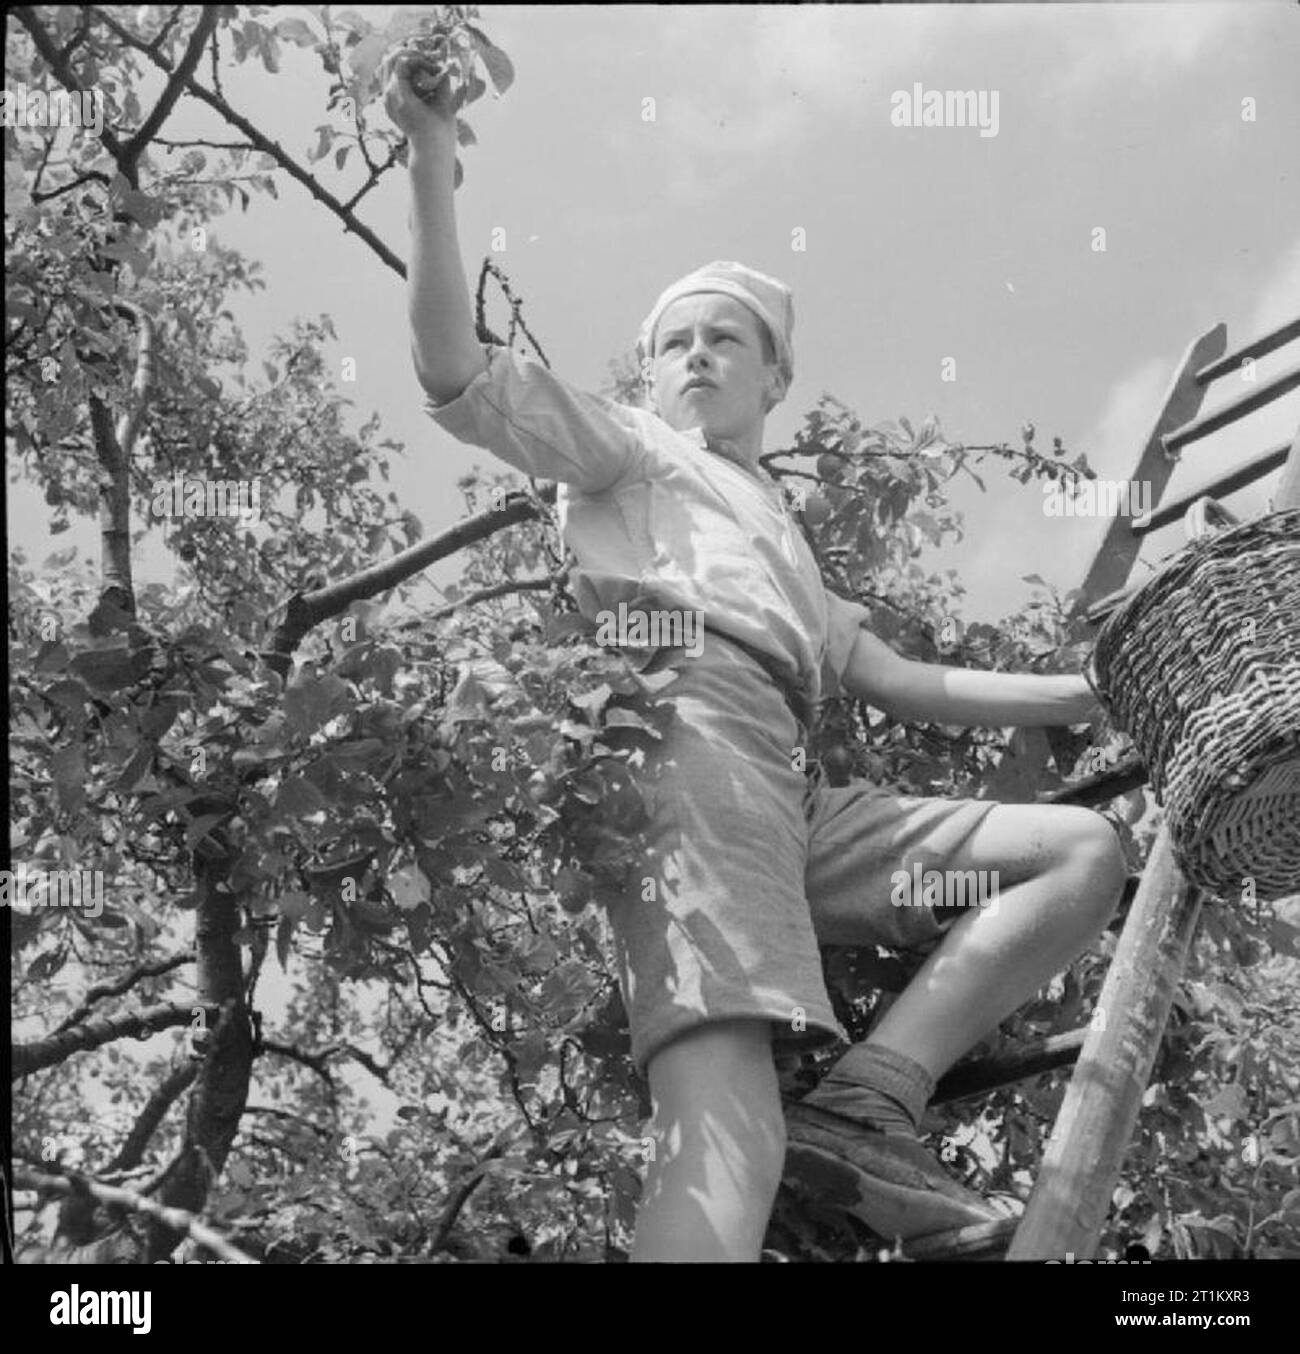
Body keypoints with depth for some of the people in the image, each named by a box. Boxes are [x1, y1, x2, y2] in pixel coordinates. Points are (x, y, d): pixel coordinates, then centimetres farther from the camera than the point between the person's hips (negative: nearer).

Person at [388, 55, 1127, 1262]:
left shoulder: (784, 556, 43)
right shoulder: (626, 450, 25)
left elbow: (904, 684, 34)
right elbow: (457, 375, 9)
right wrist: (431, 159, -1)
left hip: (792, 797, 7)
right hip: (688, 724, -7)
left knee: (1085, 850, -1)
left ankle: (867, 1102, -19)